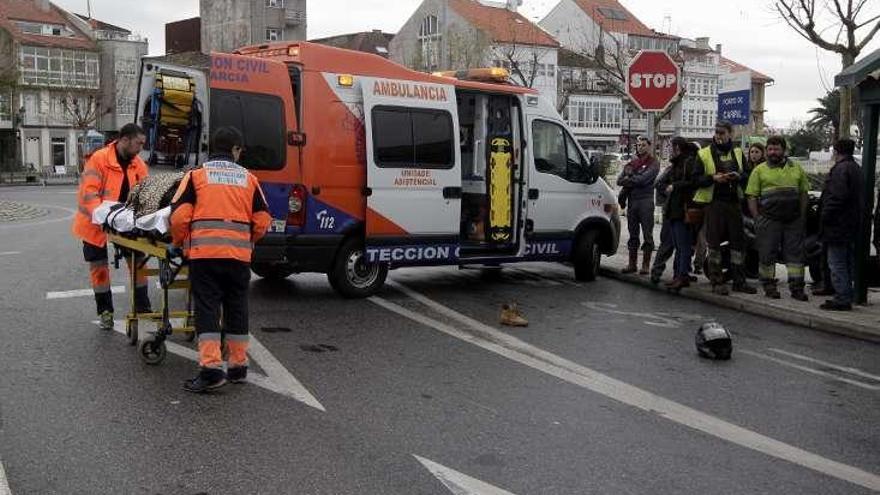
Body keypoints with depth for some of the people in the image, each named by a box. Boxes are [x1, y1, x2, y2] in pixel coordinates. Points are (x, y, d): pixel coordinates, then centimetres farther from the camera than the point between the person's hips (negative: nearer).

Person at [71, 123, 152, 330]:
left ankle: (142, 307, 19)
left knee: (137, 262, 6)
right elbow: (89, 192, -24)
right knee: (99, 266, 6)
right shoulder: (99, 159, -19)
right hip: (96, 223, -4)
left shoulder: (137, 163, -3)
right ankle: (105, 311, 19)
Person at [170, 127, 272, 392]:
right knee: (236, 308, 13)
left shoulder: (196, 176, 5)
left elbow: (179, 217, -3)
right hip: (239, 254, 2)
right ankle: (238, 366, 21)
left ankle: (211, 367, -6)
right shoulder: (249, 179, 11)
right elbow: (262, 221, 8)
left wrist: (179, 243, 14)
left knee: (207, 308, 0)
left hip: (204, 251, -2)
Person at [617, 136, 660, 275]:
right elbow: (619, 180, 7)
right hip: (632, 201, 6)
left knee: (647, 235, -3)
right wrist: (634, 181, -10)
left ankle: (646, 265, 0)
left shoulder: (653, 163, 1)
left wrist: (628, 180, -2)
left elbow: (643, 179, -14)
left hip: (646, 201, -6)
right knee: (633, 234, 9)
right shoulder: (632, 163, 18)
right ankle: (632, 263, 15)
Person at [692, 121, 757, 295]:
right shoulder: (704, 154, 3)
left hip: (734, 202, 4)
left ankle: (739, 281, 14)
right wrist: (713, 178, -18)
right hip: (713, 203, -4)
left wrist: (738, 176, -5)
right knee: (713, 243, -4)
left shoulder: (738, 153, 14)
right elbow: (695, 179, -2)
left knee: (738, 241, 5)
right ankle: (717, 282, 4)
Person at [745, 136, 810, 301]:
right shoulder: (759, 170, 4)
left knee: (795, 253, 3)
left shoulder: (796, 168, 12)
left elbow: (803, 193, 14)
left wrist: (802, 217, 6)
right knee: (767, 254, 1)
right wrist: (757, 219, -6)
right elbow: (752, 197, 1)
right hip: (769, 220, -2)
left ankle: (796, 287, 8)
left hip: (794, 220, 2)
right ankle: (769, 286, 13)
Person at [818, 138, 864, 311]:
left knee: (837, 262, -7)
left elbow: (837, 197, -25)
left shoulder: (840, 169, -16)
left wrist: (824, 217, -16)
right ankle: (846, 297, 22)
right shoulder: (856, 168, 17)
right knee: (848, 263, 15)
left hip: (838, 225, -10)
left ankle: (842, 299, -6)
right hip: (852, 225, 10)